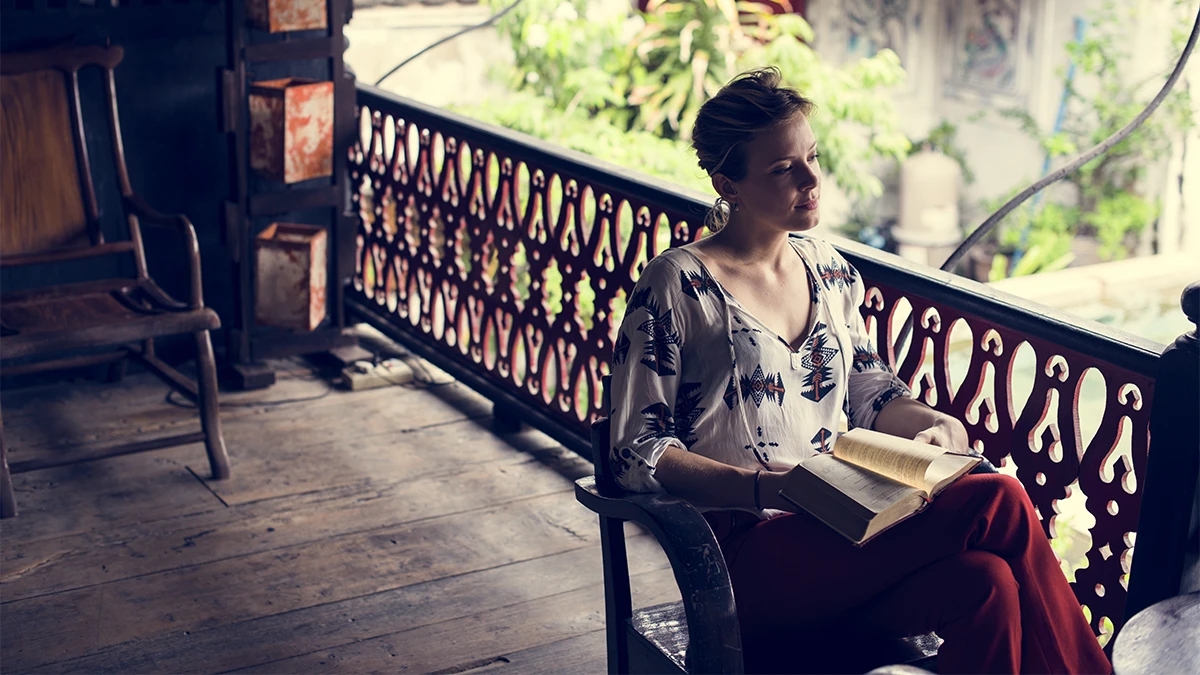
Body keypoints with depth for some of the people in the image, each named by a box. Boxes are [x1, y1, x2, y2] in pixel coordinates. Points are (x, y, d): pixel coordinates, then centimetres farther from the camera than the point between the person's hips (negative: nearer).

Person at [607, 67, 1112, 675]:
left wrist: (937, 425, 2)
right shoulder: (675, 287, -6)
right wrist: (762, 486, -21)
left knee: (985, 585, -28)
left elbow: (869, 391, 24)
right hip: (748, 554, -6)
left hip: (839, 532, 6)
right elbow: (636, 453, -8)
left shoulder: (828, 270, 14)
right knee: (998, 504, -24)